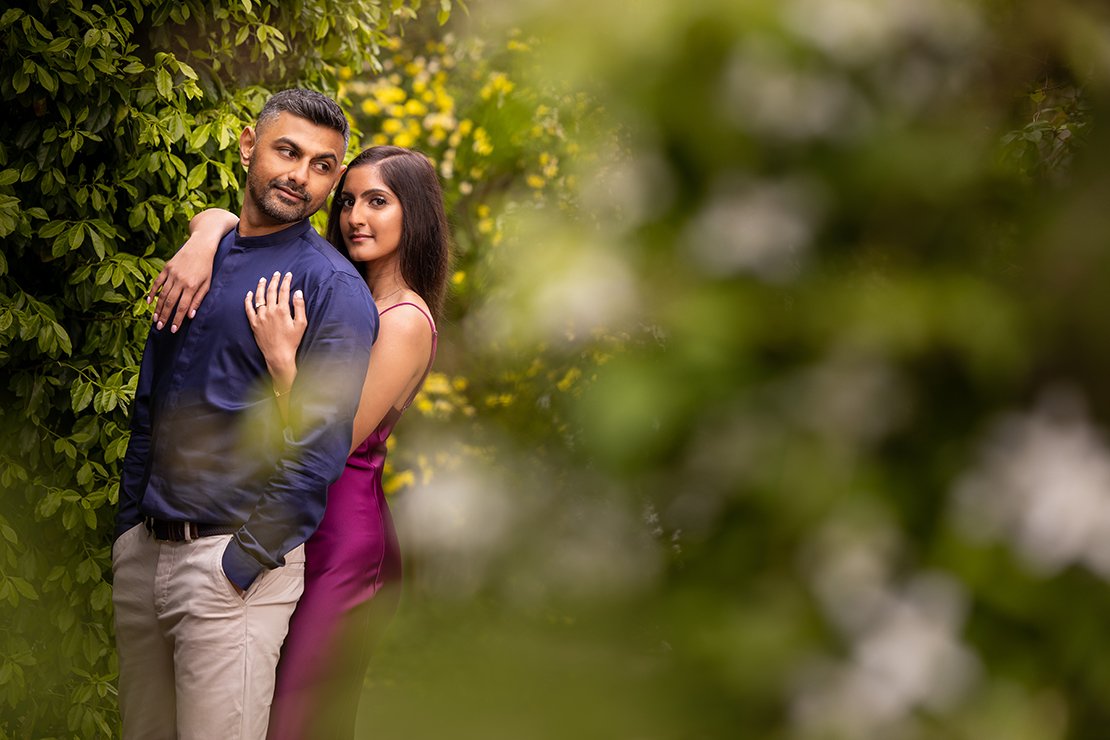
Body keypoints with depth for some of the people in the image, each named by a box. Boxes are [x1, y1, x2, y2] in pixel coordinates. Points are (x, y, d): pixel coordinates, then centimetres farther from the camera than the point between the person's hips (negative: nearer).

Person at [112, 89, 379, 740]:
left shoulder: (333, 288, -8)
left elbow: (319, 448, -14)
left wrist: (242, 564, -17)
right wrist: (127, 524, 13)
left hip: (239, 561, -7)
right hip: (142, 551, 7)